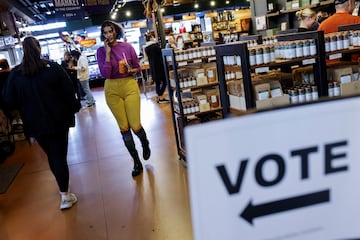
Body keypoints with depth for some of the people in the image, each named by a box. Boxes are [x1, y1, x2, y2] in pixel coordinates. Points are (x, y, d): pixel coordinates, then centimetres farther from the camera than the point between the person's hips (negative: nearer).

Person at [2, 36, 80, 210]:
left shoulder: (15, 74, -4)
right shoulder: (52, 68, -8)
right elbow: (69, 91, -7)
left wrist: (26, 108, 15)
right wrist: (73, 109, 7)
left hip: (35, 123, 2)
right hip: (58, 119, -2)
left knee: (51, 156, 19)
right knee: (59, 156, 4)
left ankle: (63, 188, 33)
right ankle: (65, 195, 6)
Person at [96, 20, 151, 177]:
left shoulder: (127, 47, 0)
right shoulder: (101, 51, -1)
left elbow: (138, 67, 9)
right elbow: (105, 74, -13)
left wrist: (131, 70, -13)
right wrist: (108, 53, -14)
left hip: (130, 86, -1)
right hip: (112, 90, 1)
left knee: (135, 125, -6)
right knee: (124, 128, 4)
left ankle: (145, 142, 32)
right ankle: (137, 162, 18)